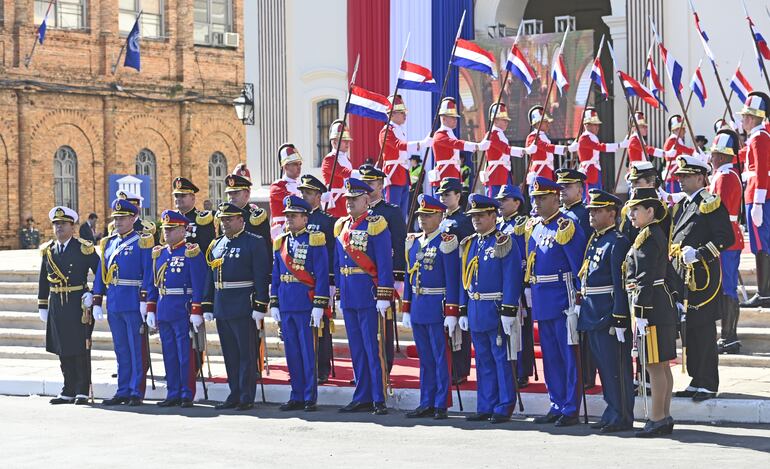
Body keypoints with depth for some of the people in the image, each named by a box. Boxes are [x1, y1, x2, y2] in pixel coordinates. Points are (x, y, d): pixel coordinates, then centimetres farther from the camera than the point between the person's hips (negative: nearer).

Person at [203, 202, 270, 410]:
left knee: (247, 354, -3)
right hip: (222, 309, 6)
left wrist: (259, 307, -15)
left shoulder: (254, 243, -5)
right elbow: (210, 278, 19)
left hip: (244, 308, -6)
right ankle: (234, 395, 16)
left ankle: (247, 397, 1)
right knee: (230, 354, 10)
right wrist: (207, 306, 14)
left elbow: (262, 277, -10)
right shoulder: (216, 245, 15)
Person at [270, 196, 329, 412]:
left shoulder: (314, 241, -4)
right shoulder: (280, 242, 14)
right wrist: (274, 304, 12)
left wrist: (319, 305, -13)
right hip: (286, 306, 6)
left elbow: (322, 275, -8)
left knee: (308, 352, -2)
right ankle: (297, 396, 15)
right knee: (291, 352, 8)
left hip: (306, 305, -6)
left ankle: (310, 398, 4)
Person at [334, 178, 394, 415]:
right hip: (348, 296, 7)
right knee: (356, 349, 10)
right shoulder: (341, 226, 13)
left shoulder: (376, 225, -7)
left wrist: (384, 296, -16)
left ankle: (379, 399, -2)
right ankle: (362, 398, 16)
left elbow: (385, 263, -11)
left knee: (373, 348, -5)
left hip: (369, 295, -7)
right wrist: (338, 293, 16)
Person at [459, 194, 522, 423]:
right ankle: (485, 408, 16)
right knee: (483, 361, 11)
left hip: (496, 311, -7)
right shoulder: (469, 244, 13)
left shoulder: (504, 243, -7)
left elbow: (512, 280, -12)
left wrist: (508, 312, -17)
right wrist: (463, 311, 13)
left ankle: (504, 408, 3)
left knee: (503, 360, -1)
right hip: (475, 311, 7)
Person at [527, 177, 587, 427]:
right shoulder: (532, 227, 12)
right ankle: (557, 406, 19)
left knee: (569, 355, -2)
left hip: (562, 300, -8)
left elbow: (579, 266, -12)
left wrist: (579, 301, -16)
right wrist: (529, 291, 13)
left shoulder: (566, 227, -10)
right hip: (540, 301, 8)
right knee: (550, 356, 12)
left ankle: (571, 409, 2)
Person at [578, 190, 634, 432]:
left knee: (616, 367, -4)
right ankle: (612, 414, 21)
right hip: (592, 316, 9)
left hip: (608, 316, -9)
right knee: (603, 367, 13)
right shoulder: (594, 240, 16)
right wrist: (583, 309, 20)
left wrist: (619, 320, -20)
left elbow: (621, 284, -17)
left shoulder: (617, 242, -12)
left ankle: (622, 418, 1)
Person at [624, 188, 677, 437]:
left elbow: (645, 279, -19)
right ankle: (665, 417, 18)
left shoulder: (647, 238, -14)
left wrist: (640, 314, -20)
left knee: (654, 366, -6)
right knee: (662, 365, 12)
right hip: (664, 305, 10)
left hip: (651, 306, -10)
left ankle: (656, 419, -2)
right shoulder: (658, 234, 15)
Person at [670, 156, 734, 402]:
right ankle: (696, 381, 19)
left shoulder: (711, 204, -8)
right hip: (682, 277, 8)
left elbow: (726, 237, -15)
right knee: (689, 330, 12)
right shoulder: (681, 206, 17)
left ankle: (708, 384, 1)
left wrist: (699, 254, -22)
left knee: (703, 330, -5)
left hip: (702, 278, -8)